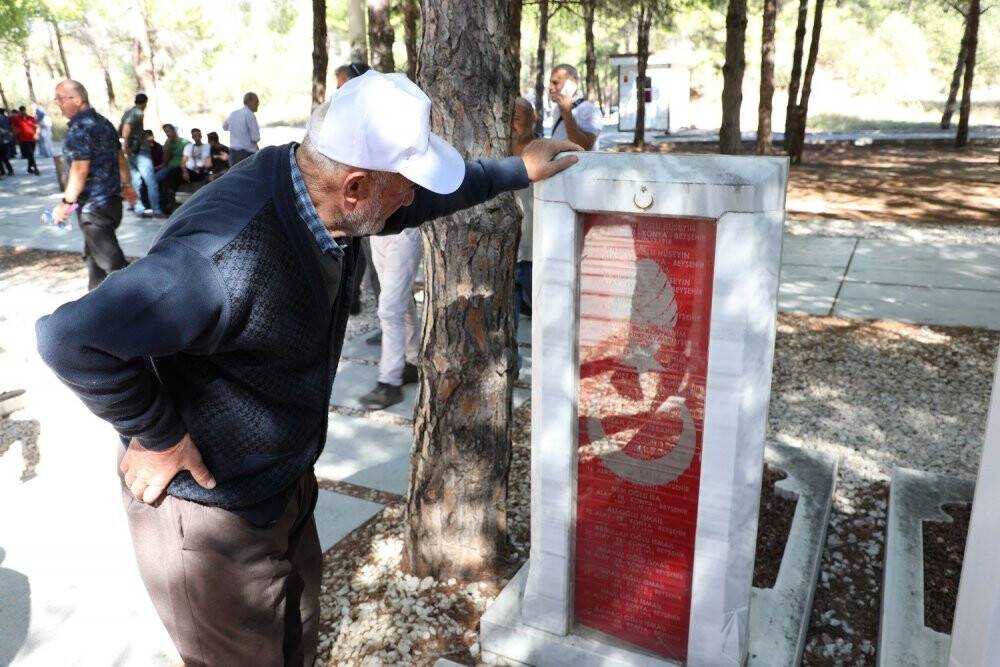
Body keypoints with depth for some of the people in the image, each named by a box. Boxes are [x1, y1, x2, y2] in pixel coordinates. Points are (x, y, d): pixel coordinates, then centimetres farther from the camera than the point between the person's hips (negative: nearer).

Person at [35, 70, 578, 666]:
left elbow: (424, 197, 10)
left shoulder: (322, 197, -8)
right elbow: (72, 338, -35)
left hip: (286, 482, 8)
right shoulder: (232, 258, -37)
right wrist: (156, 434, -23)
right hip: (212, 513, -7)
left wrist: (517, 170, 18)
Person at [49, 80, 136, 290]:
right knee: (94, 252, 20)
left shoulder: (79, 128, -17)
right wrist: (126, 184, 26)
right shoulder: (103, 122, 10)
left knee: (111, 259, -5)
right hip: (112, 199, 10)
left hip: (93, 205, -10)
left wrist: (67, 202, -18)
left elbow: (80, 170, -23)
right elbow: (120, 155, 17)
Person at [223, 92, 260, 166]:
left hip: (233, 153, 7)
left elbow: (224, 127, 30)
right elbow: (256, 138, -14)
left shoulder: (233, 114, 10)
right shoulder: (250, 115, -11)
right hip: (248, 153, -7)